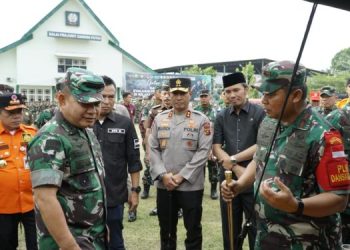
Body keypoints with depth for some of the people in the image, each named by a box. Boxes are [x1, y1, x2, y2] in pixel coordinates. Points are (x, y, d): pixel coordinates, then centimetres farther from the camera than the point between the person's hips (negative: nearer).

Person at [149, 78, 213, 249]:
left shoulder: (201, 120, -3)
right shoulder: (159, 119, 6)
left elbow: (203, 151, -9)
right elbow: (152, 149, 3)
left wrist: (182, 176, -14)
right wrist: (163, 175, -9)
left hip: (191, 185, -2)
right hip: (164, 185, 3)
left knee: (193, 230, 10)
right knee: (166, 230, 16)